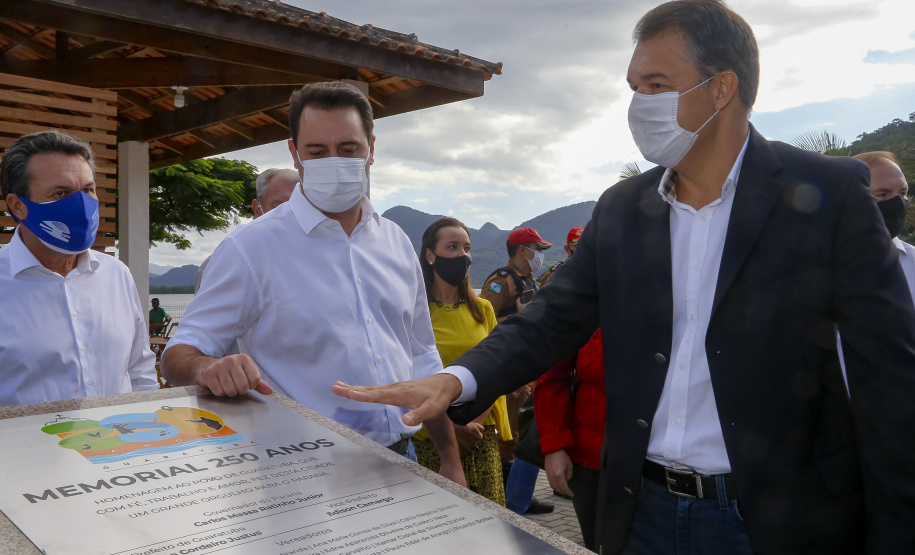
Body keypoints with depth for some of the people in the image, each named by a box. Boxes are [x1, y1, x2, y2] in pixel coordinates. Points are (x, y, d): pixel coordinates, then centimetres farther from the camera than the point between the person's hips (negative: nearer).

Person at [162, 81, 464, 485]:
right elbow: (180, 354, -9)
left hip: (399, 462, 5)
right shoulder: (252, 247, -9)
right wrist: (208, 368, -34)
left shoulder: (396, 243, 7)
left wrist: (451, 459, 12)